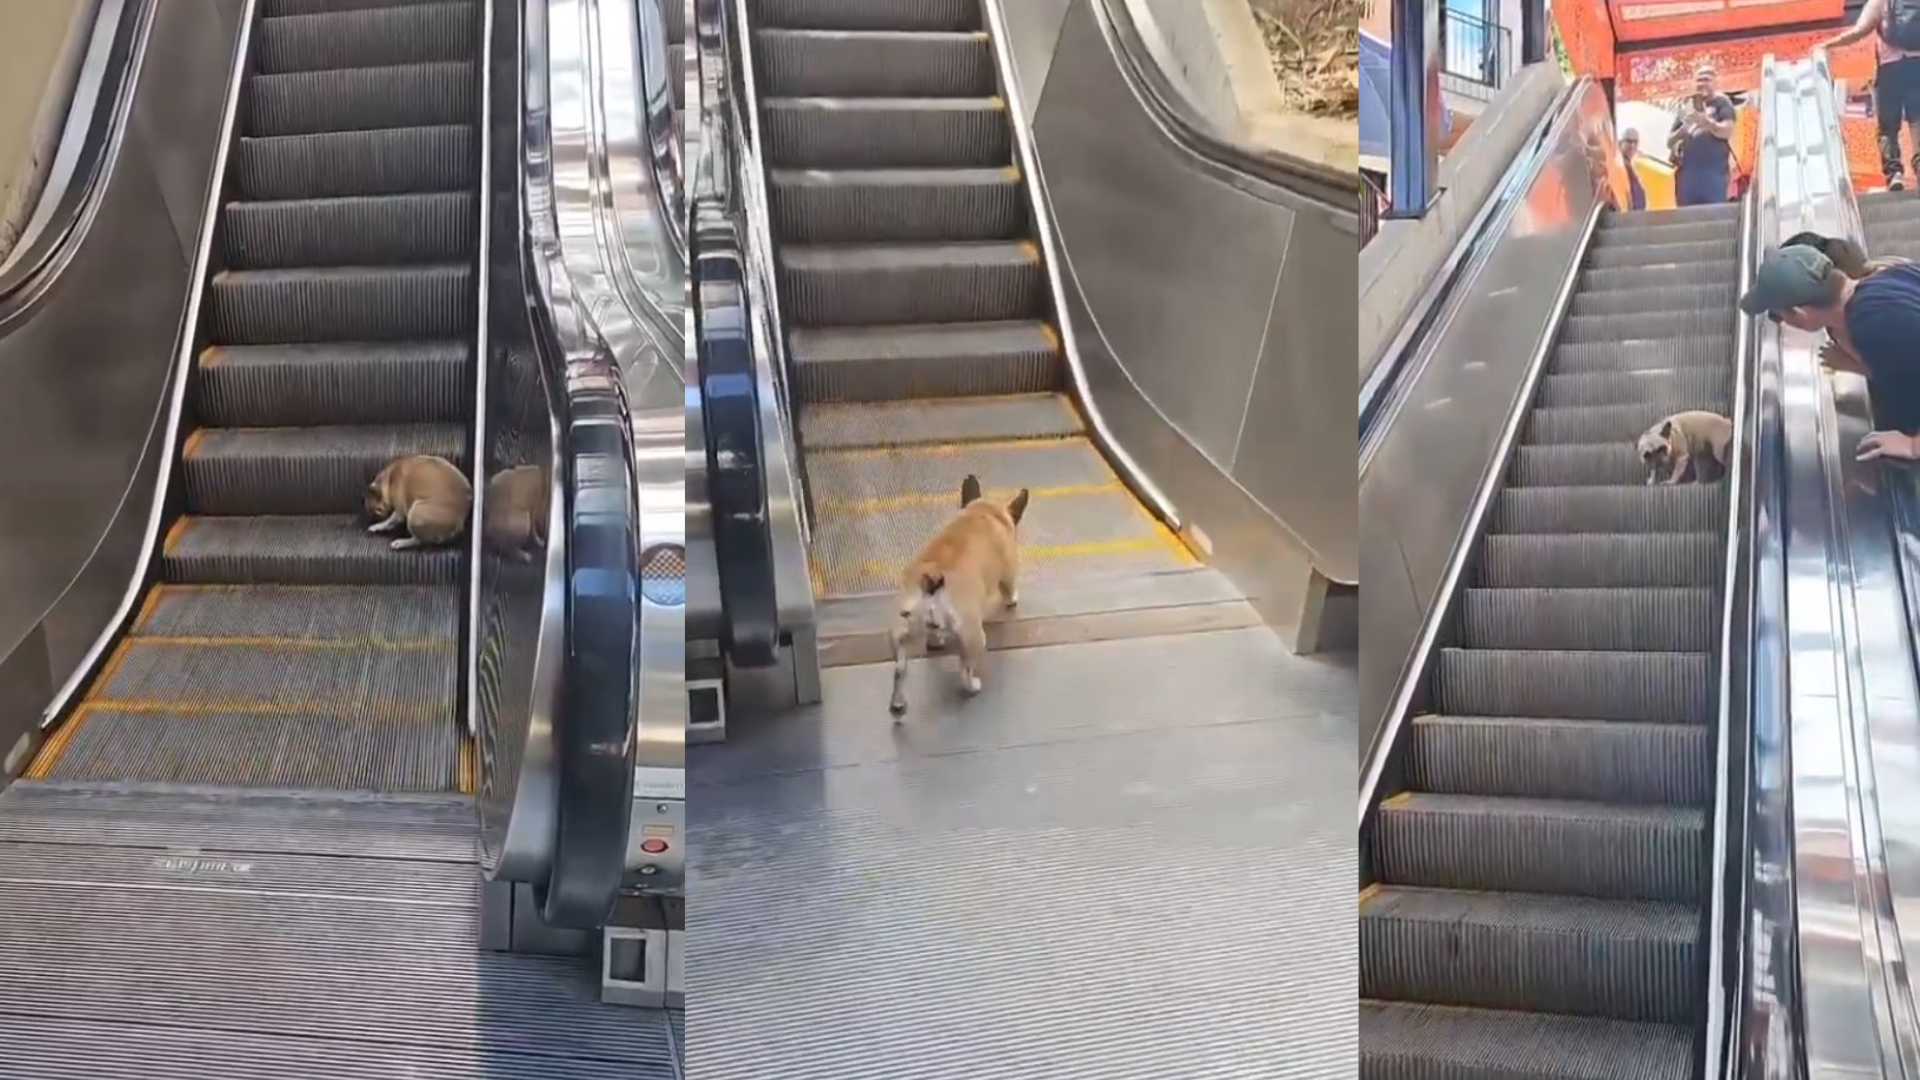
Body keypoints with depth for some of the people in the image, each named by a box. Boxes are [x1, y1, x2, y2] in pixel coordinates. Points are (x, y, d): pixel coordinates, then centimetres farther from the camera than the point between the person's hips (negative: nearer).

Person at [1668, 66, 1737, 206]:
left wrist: (1706, 122, -25)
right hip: (1688, 174, 5)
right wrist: (1682, 131, -3)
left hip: (1714, 173, -5)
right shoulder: (1686, 109, 20)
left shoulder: (1721, 103, 7)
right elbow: (1670, 142, 18)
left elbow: (1727, 131, -9)